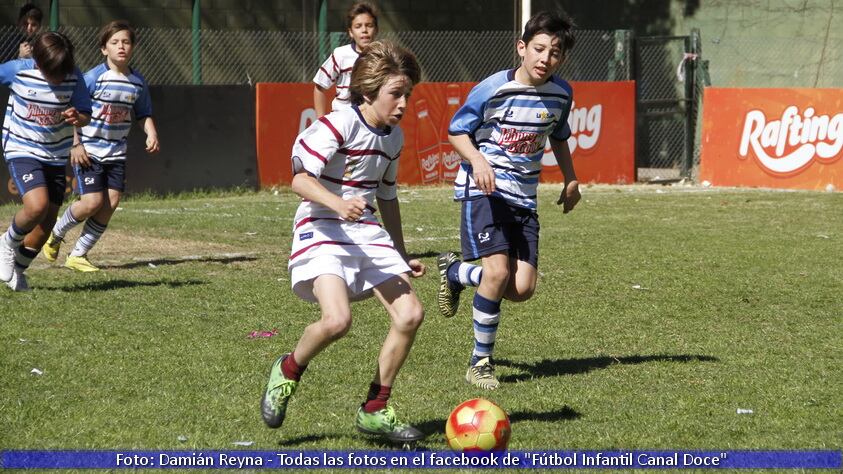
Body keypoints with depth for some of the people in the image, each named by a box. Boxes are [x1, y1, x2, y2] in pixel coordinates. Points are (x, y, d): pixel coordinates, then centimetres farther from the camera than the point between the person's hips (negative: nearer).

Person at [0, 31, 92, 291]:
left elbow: (86, 116, -2)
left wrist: (77, 118, -25)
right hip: (22, 150, -4)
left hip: (56, 155, 4)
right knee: (37, 205, -25)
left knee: (46, 222, 5)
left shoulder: (74, 76, -9)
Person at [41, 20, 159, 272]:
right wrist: (76, 145, -16)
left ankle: (78, 255, 8)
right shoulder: (94, 77, -13)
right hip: (88, 150, -5)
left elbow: (144, 114, 17)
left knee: (111, 202, -5)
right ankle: (56, 234, 16)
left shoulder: (138, 82, 4)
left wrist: (151, 134, -3)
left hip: (116, 152, 5)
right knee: (92, 202, -14)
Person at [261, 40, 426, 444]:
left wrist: (402, 255, 28)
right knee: (337, 320, -29)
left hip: (368, 233, 8)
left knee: (410, 314, -8)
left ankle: (374, 411, 7)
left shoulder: (393, 138, 12)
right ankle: (287, 372, 4)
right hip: (323, 230, -8)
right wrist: (339, 204, -38)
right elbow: (300, 179, -20)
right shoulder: (338, 126, -13)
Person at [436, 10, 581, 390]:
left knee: (522, 289, -4)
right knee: (498, 271, -22)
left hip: (523, 197, 5)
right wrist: (478, 160, -23)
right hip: (483, 191, -5)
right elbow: (456, 131, -6)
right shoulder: (492, 89, -14)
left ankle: (455, 271, 26)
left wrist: (570, 180, 16)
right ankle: (480, 363, -3)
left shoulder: (561, 93, 3)